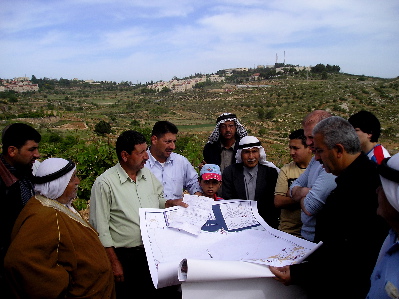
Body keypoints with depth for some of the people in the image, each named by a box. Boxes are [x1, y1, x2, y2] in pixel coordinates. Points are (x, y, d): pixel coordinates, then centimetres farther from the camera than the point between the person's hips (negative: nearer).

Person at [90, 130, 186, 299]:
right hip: (124, 257, -5)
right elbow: (100, 228, -12)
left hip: (152, 251, 5)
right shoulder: (104, 183, -14)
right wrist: (114, 263, -11)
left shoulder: (148, 174, 4)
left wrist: (170, 203, -3)